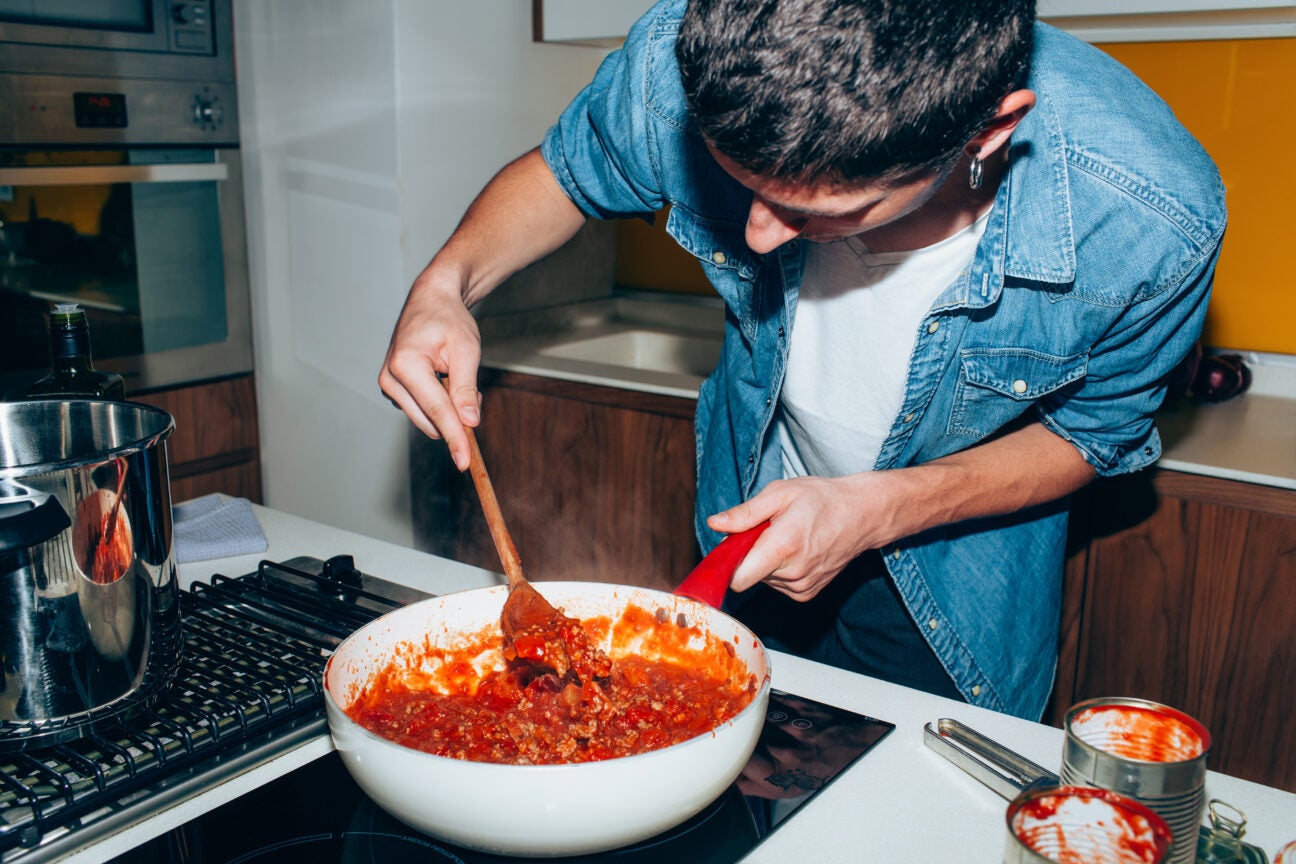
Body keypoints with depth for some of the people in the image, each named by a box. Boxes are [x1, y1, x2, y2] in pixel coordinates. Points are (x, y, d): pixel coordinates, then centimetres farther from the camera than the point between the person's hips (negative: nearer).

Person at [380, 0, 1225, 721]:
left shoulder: (1154, 221, -35)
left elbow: (1091, 434, -14)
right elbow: (568, 170, -8)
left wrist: (880, 510, -29)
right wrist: (448, 281, -27)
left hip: (957, 585, -1)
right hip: (752, 526, 2)